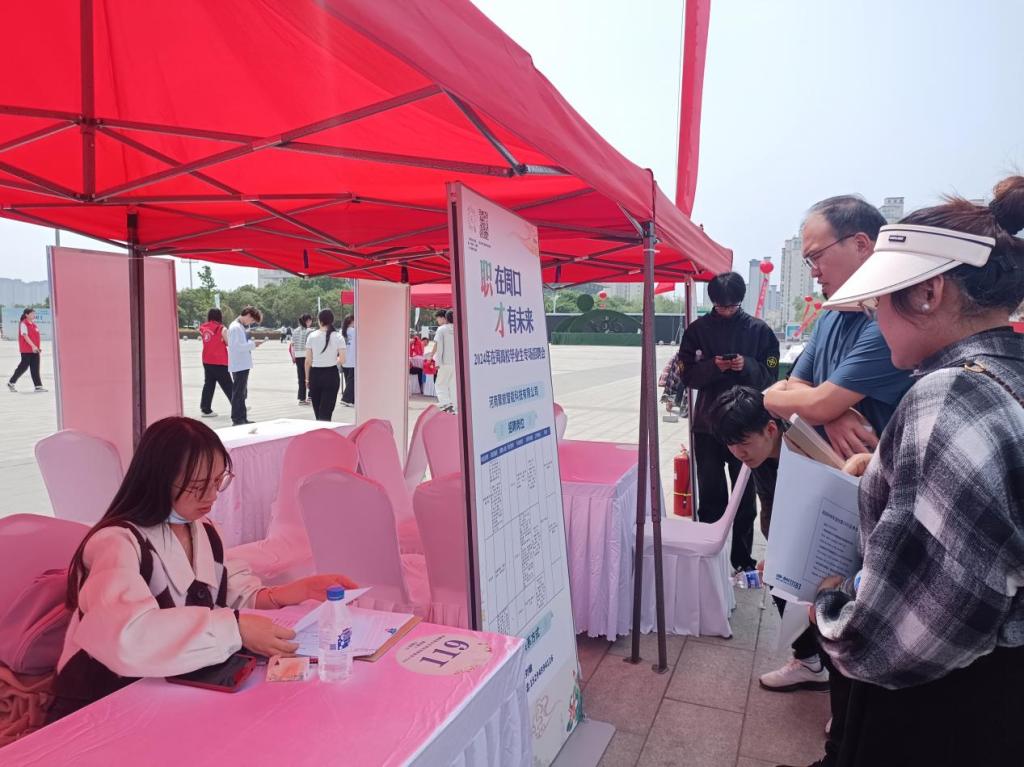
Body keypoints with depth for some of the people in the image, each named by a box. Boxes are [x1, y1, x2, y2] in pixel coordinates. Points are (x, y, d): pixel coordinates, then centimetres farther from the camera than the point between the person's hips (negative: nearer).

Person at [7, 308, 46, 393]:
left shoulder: (35, 325, 14)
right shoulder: (23, 324, -9)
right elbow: (25, 336, -18)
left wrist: (39, 347, 13)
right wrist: (33, 346, -27)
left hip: (35, 350, 7)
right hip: (26, 350, -7)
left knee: (35, 368, 4)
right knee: (24, 366, -2)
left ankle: (38, 386, 1)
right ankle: (11, 383, 14)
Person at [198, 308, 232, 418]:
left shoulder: (203, 328, 5)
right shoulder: (222, 329, -10)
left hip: (206, 361, 5)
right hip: (219, 362, -5)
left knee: (209, 385, 10)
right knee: (227, 386, 2)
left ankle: (205, 409, 8)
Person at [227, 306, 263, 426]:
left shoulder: (241, 327, 15)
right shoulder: (235, 327, -15)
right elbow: (236, 346, -23)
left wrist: (252, 343, 5)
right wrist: (252, 344, -18)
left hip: (243, 364, 10)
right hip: (239, 365, -10)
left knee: (242, 393, 16)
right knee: (238, 393, -3)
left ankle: (242, 418, 24)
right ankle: (237, 420, 3)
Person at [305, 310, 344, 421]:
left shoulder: (312, 336, -1)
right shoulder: (337, 336, -4)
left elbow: (308, 360, -1)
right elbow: (342, 359, -10)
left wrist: (307, 378, 8)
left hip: (315, 374, 1)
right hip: (331, 374, -1)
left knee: (317, 410, 14)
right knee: (326, 411, 0)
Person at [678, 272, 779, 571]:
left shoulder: (759, 330, 0)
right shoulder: (698, 329, 1)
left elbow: (770, 374, 2)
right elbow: (687, 375, 1)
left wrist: (747, 365, -17)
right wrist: (713, 366, -17)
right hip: (707, 423, 0)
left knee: (745, 494, 9)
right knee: (710, 495, 7)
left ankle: (742, 556, 22)